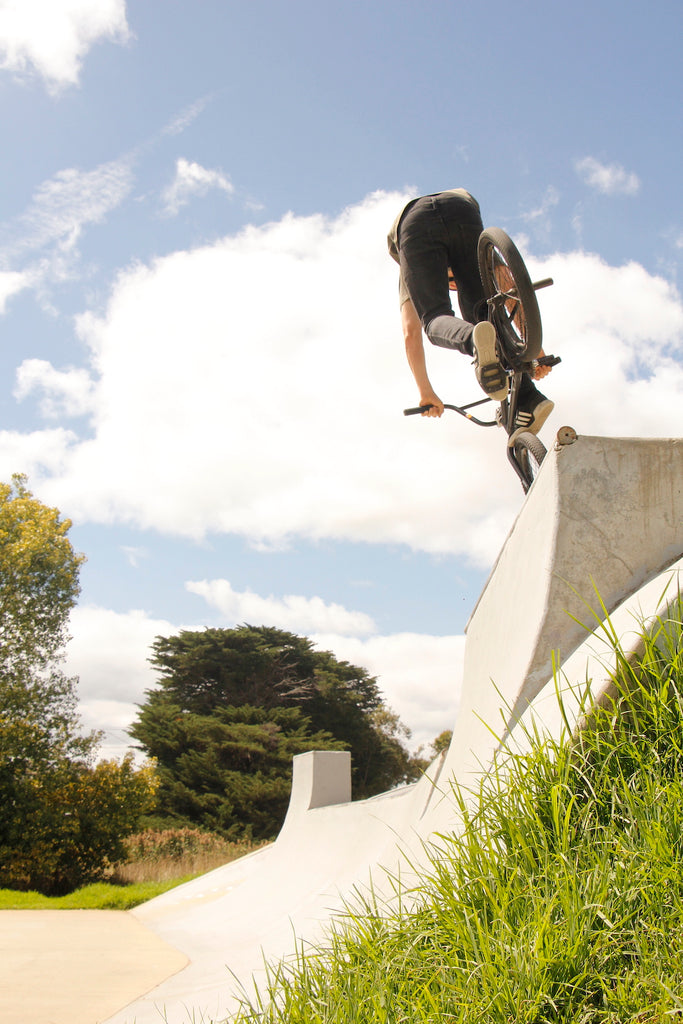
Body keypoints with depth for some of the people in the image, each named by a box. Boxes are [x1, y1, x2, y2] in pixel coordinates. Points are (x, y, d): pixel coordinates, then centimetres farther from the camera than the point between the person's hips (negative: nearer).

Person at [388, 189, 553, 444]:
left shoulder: (409, 275, 42)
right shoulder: (481, 247, 47)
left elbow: (410, 333, 30)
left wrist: (425, 392, 29)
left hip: (411, 221, 0)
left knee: (435, 319, -2)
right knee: (482, 314, 9)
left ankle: (474, 341, -41)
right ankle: (528, 400, -9)